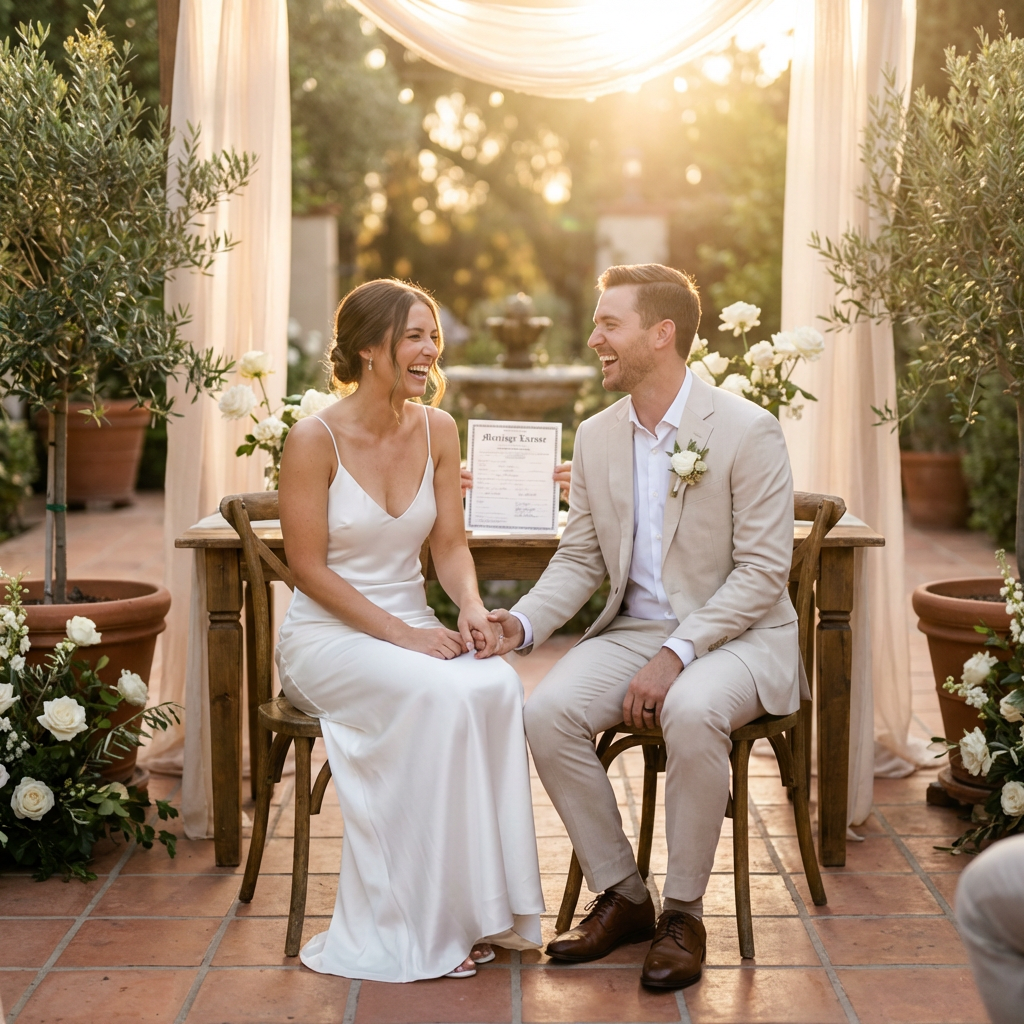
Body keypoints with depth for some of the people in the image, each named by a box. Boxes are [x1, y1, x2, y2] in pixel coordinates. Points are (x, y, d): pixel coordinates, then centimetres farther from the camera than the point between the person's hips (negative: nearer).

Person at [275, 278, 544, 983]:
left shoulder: (437, 429, 5)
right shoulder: (315, 439, -11)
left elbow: (450, 545, 7)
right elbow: (309, 569, -11)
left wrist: (471, 607, -15)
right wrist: (400, 634, -19)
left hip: (413, 629, 5)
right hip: (326, 635, -5)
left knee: (498, 685, -27)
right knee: (439, 694, -33)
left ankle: (479, 905, -19)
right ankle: (424, 920, -21)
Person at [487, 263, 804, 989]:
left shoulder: (748, 431, -11)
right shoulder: (596, 437, 7)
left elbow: (763, 570, -15)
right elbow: (579, 561, 9)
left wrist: (677, 653, -24)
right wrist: (523, 622, -11)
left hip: (736, 635, -5)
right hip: (632, 629, 5)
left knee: (692, 712, -37)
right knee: (547, 712, -22)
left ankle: (683, 912, -15)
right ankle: (622, 898, -3)